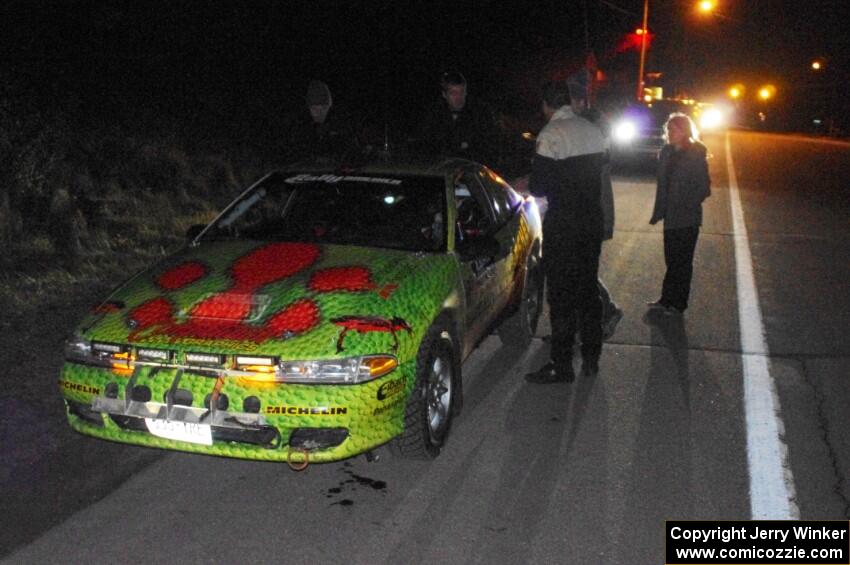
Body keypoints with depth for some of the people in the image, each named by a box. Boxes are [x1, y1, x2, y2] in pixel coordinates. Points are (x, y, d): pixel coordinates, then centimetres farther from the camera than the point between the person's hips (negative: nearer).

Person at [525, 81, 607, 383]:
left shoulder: (551, 135, -14)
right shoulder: (593, 131, 8)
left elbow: (539, 186, -16)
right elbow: (597, 172, 11)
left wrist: (527, 185, 4)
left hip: (563, 223, -7)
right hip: (592, 219, 7)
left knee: (561, 293, -1)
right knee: (588, 287, 15)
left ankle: (561, 366, 4)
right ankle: (591, 358, 24)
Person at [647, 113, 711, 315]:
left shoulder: (696, 155, -11)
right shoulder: (667, 152, 6)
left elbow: (704, 188, -11)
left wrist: (686, 205, -19)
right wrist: (659, 212, 9)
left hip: (687, 218, -6)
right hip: (671, 217, 6)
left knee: (682, 261, 4)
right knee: (671, 259, 13)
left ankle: (677, 303, 14)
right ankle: (667, 300, 22)